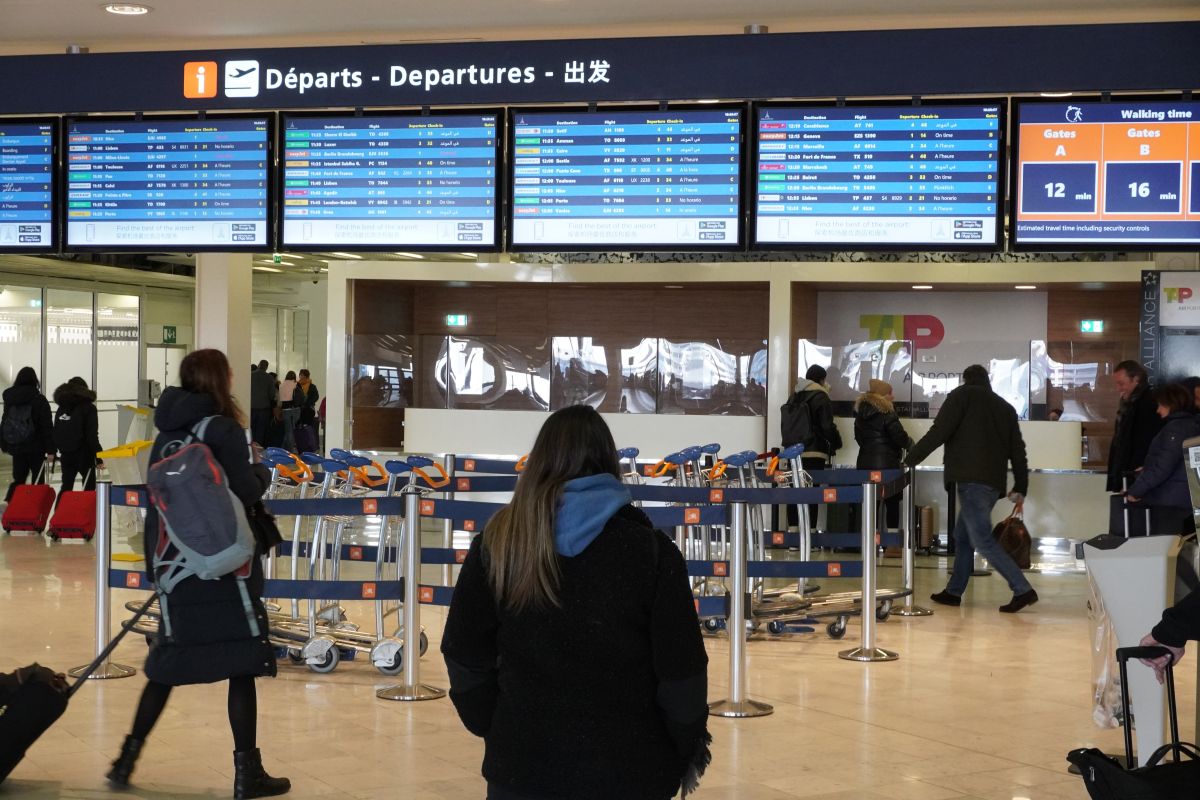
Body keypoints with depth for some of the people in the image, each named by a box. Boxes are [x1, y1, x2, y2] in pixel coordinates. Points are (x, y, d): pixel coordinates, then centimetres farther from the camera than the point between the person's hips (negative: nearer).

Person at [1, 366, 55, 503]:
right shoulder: (39, 400, -9)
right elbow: (47, 426, -10)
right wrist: (50, 449, -7)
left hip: (16, 447, 4)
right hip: (35, 448, -4)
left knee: (18, 479, 12)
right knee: (38, 481, 5)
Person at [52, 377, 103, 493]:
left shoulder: (62, 407, 8)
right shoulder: (88, 408, -8)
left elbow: (56, 432, 9)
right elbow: (92, 435, -14)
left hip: (66, 454, 5)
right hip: (84, 456, -5)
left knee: (66, 486, 12)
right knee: (90, 488, 3)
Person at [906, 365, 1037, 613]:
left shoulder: (962, 395, 3)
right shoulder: (1005, 407, 22)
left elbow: (939, 431, -8)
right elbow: (1017, 448, 18)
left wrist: (910, 459, -3)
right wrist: (1020, 488, 20)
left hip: (972, 480, -8)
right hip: (994, 482, 8)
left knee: (982, 540, -9)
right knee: (963, 536, 18)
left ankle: (1023, 590, -16)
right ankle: (953, 591, 22)